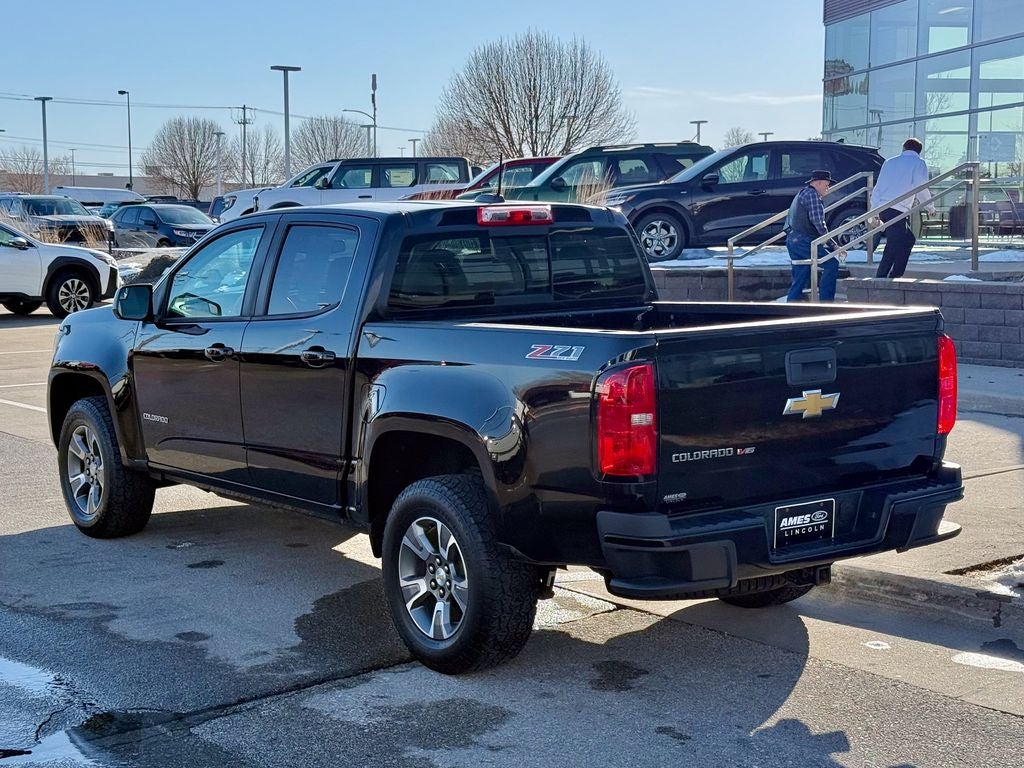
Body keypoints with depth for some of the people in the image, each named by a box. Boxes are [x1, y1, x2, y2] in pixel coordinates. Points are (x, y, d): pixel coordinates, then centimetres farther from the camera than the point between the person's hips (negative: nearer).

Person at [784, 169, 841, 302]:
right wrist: (832, 244, -10)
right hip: (803, 240, -11)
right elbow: (818, 221, -15)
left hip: (792, 239, 11)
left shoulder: (802, 194, 27)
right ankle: (826, 303, -13)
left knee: (800, 278, 11)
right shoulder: (811, 194, -6)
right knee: (831, 264, -10)